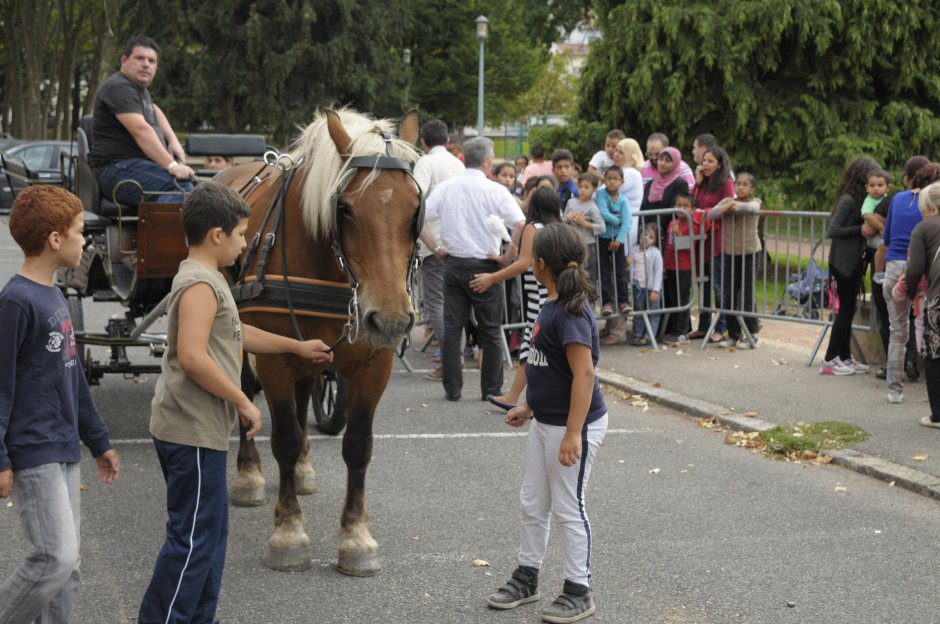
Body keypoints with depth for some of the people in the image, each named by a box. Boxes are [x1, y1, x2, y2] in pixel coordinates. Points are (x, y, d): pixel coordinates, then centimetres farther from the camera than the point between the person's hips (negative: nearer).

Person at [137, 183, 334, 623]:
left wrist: (297, 347, 33)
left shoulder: (204, 280, 15)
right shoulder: (201, 284, -18)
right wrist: (243, 402, -21)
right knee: (192, 538, -4)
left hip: (199, 428, 11)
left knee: (209, 533, 17)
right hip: (192, 431, -11)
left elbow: (235, 336, 29)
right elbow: (192, 356, -29)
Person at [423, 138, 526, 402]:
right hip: (484, 265, -3)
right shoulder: (495, 191, -8)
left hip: (454, 263, 3)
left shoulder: (445, 188, 3)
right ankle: (491, 388, 12)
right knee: (490, 330, 8)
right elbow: (521, 225, -14)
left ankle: (452, 388, 9)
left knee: (451, 327, 7)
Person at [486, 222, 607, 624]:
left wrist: (573, 435, -28)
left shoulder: (571, 312, -23)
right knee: (532, 503, 18)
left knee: (568, 508, 3)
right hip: (544, 423, 9)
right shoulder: (552, 305, 7)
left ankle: (579, 592, 16)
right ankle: (527, 578, 32)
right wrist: (528, 407, 22)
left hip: (574, 425, -9)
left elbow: (584, 374, -27)